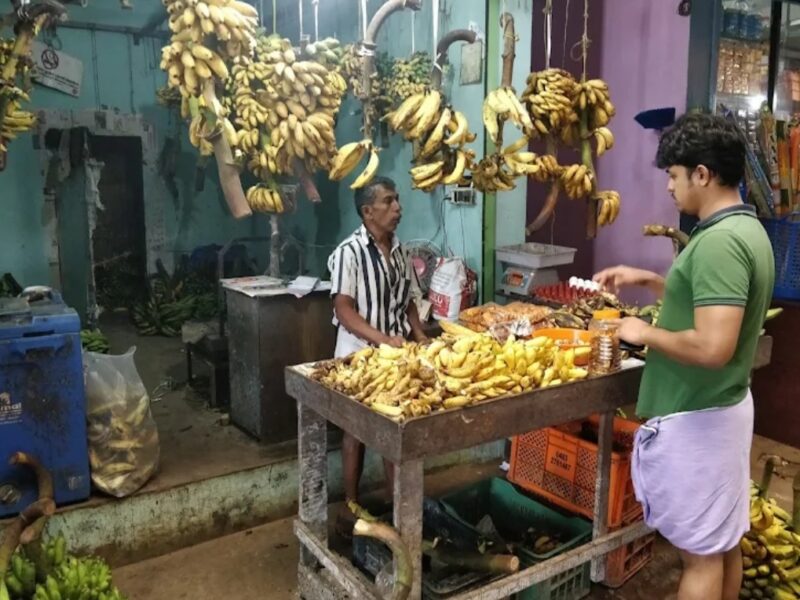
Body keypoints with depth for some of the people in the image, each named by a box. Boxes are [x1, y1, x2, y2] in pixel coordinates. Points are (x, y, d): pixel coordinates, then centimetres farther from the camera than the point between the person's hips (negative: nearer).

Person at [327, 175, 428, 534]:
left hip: (397, 354, 6)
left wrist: (421, 339, -1)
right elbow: (343, 310, -19)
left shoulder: (399, 251, 6)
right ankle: (351, 505, 24)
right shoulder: (349, 252, -15)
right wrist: (384, 339, -26)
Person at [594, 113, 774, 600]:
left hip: (697, 418, -10)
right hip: (725, 405, 10)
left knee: (702, 552, 5)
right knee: (724, 541, 21)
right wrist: (649, 280, 15)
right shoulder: (747, 228, 7)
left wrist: (646, 333, -17)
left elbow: (712, 347, -32)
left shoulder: (719, 242, -25)